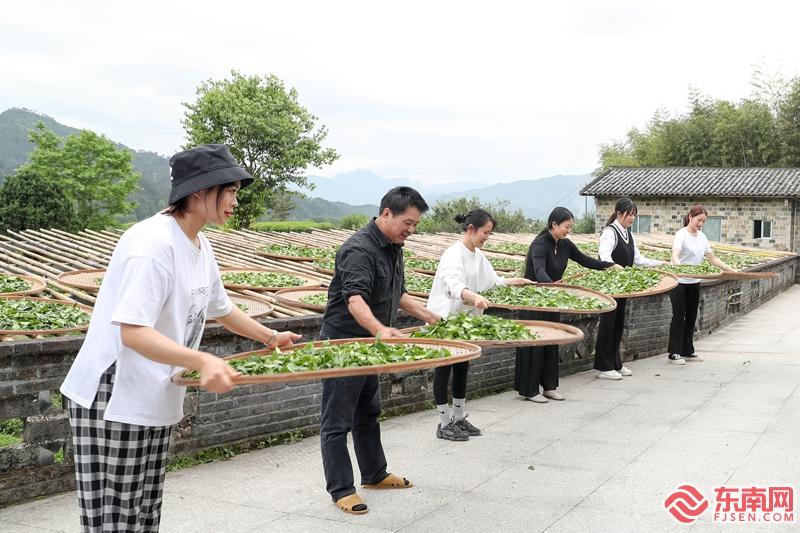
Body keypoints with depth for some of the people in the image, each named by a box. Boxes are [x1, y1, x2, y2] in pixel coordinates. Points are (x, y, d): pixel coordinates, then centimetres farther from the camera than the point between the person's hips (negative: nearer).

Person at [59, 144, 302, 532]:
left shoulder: (200, 246, 8)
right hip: (114, 400, -9)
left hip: (157, 400, 9)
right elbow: (133, 331, -30)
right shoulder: (153, 243, -22)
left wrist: (270, 337, 28)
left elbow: (220, 308, 25)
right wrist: (202, 361, -41)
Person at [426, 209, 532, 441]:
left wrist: (514, 281, 9)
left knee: (462, 367, 13)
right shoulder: (454, 254, -22)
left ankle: (459, 418, 24)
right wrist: (475, 297, -57)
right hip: (444, 318, -9)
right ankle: (444, 424, 7)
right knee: (444, 369, 0)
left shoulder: (478, 255, 6)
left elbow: (490, 280, 20)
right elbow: (454, 284, -40)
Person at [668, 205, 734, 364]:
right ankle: (673, 353, 0)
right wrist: (679, 267, -50)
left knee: (691, 316, 10)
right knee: (679, 315, -6)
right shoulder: (682, 234, -13)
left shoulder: (702, 236, 8)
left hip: (694, 282, 7)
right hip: (679, 281, -7)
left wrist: (729, 269, 5)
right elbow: (675, 255, -29)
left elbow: (712, 258, 15)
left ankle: (687, 351, 18)